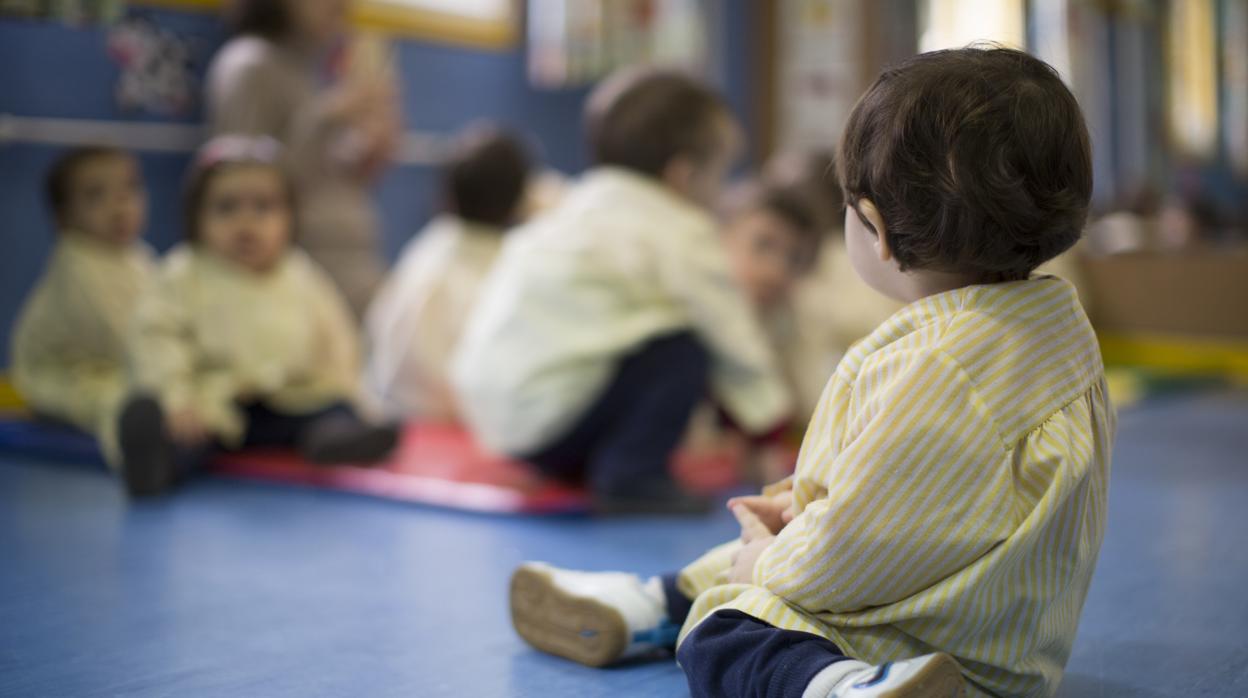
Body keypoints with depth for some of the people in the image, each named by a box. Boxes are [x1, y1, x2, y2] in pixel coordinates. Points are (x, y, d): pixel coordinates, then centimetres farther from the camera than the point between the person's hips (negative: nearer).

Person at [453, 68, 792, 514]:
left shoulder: (578, 203, 19)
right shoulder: (679, 233, -7)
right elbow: (735, 338, -2)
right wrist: (771, 424, 14)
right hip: (549, 418, -9)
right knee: (689, 343, -11)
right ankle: (630, 475, -7)